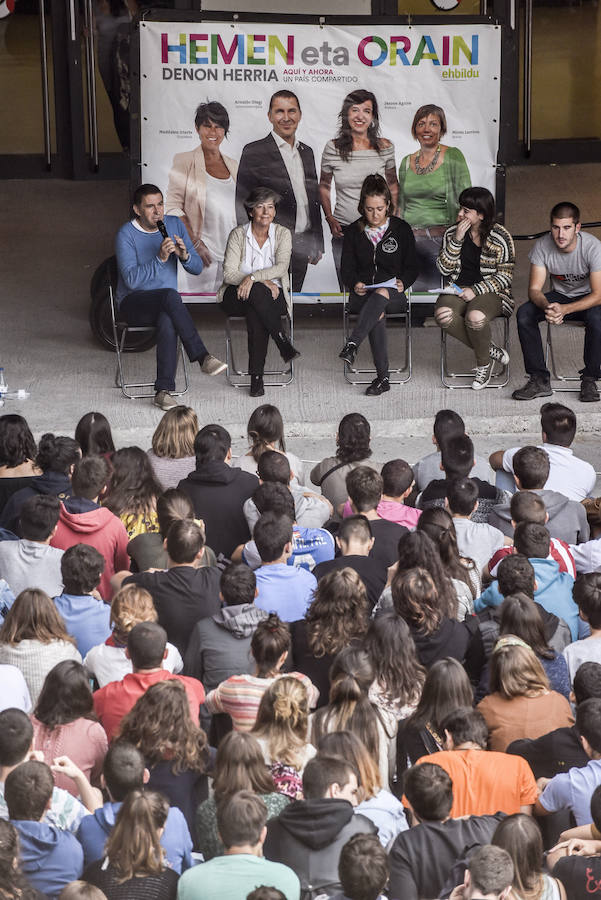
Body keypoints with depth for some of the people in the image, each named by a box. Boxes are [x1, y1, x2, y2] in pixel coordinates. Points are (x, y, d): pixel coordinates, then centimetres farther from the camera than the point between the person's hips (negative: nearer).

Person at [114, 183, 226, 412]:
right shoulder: (126, 234, -10)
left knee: (168, 321, -36)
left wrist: (184, 256, -18)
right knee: (171, 296, -37)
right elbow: (131, 279, -20)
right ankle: (203, 357, -37)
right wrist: (160, 259, -30)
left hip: (164, 304, 3)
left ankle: (164, 391, -37)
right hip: (132, 304, -3)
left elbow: (197, 267, 4)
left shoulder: (175, 225, 5)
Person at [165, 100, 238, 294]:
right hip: (201, 249, -4)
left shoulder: (233, 166, 17)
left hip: (232, 254, 5)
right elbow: (173, 207, -5)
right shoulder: (184, 161, 2)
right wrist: (195, 243, -14)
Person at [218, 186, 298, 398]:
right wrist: (263, 282, -19)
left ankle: (256, 376, -32)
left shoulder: (282, 234, 4)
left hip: (272, 295, 1)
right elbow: (229, 273, -8)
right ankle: (283, 343, -30)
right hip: (238, 297, -1)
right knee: (257, 292, -38)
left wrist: (253, 277, -27)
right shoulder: (238, 234, 0)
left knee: (255, 313, -36)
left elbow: (281, 267, -12)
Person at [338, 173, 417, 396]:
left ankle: (352, 345, -51)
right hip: (362, 295, 1)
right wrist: (355, 284, -13)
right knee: (378, 312, -35)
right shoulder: (353, 232, 10)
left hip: (393, 295, -1)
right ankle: (383, 377, -40)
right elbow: (346, 269, 9)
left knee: (382, 294, -39)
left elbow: (412, 267, 9)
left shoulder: (401, 229, 7)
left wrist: (402, 283, -12)